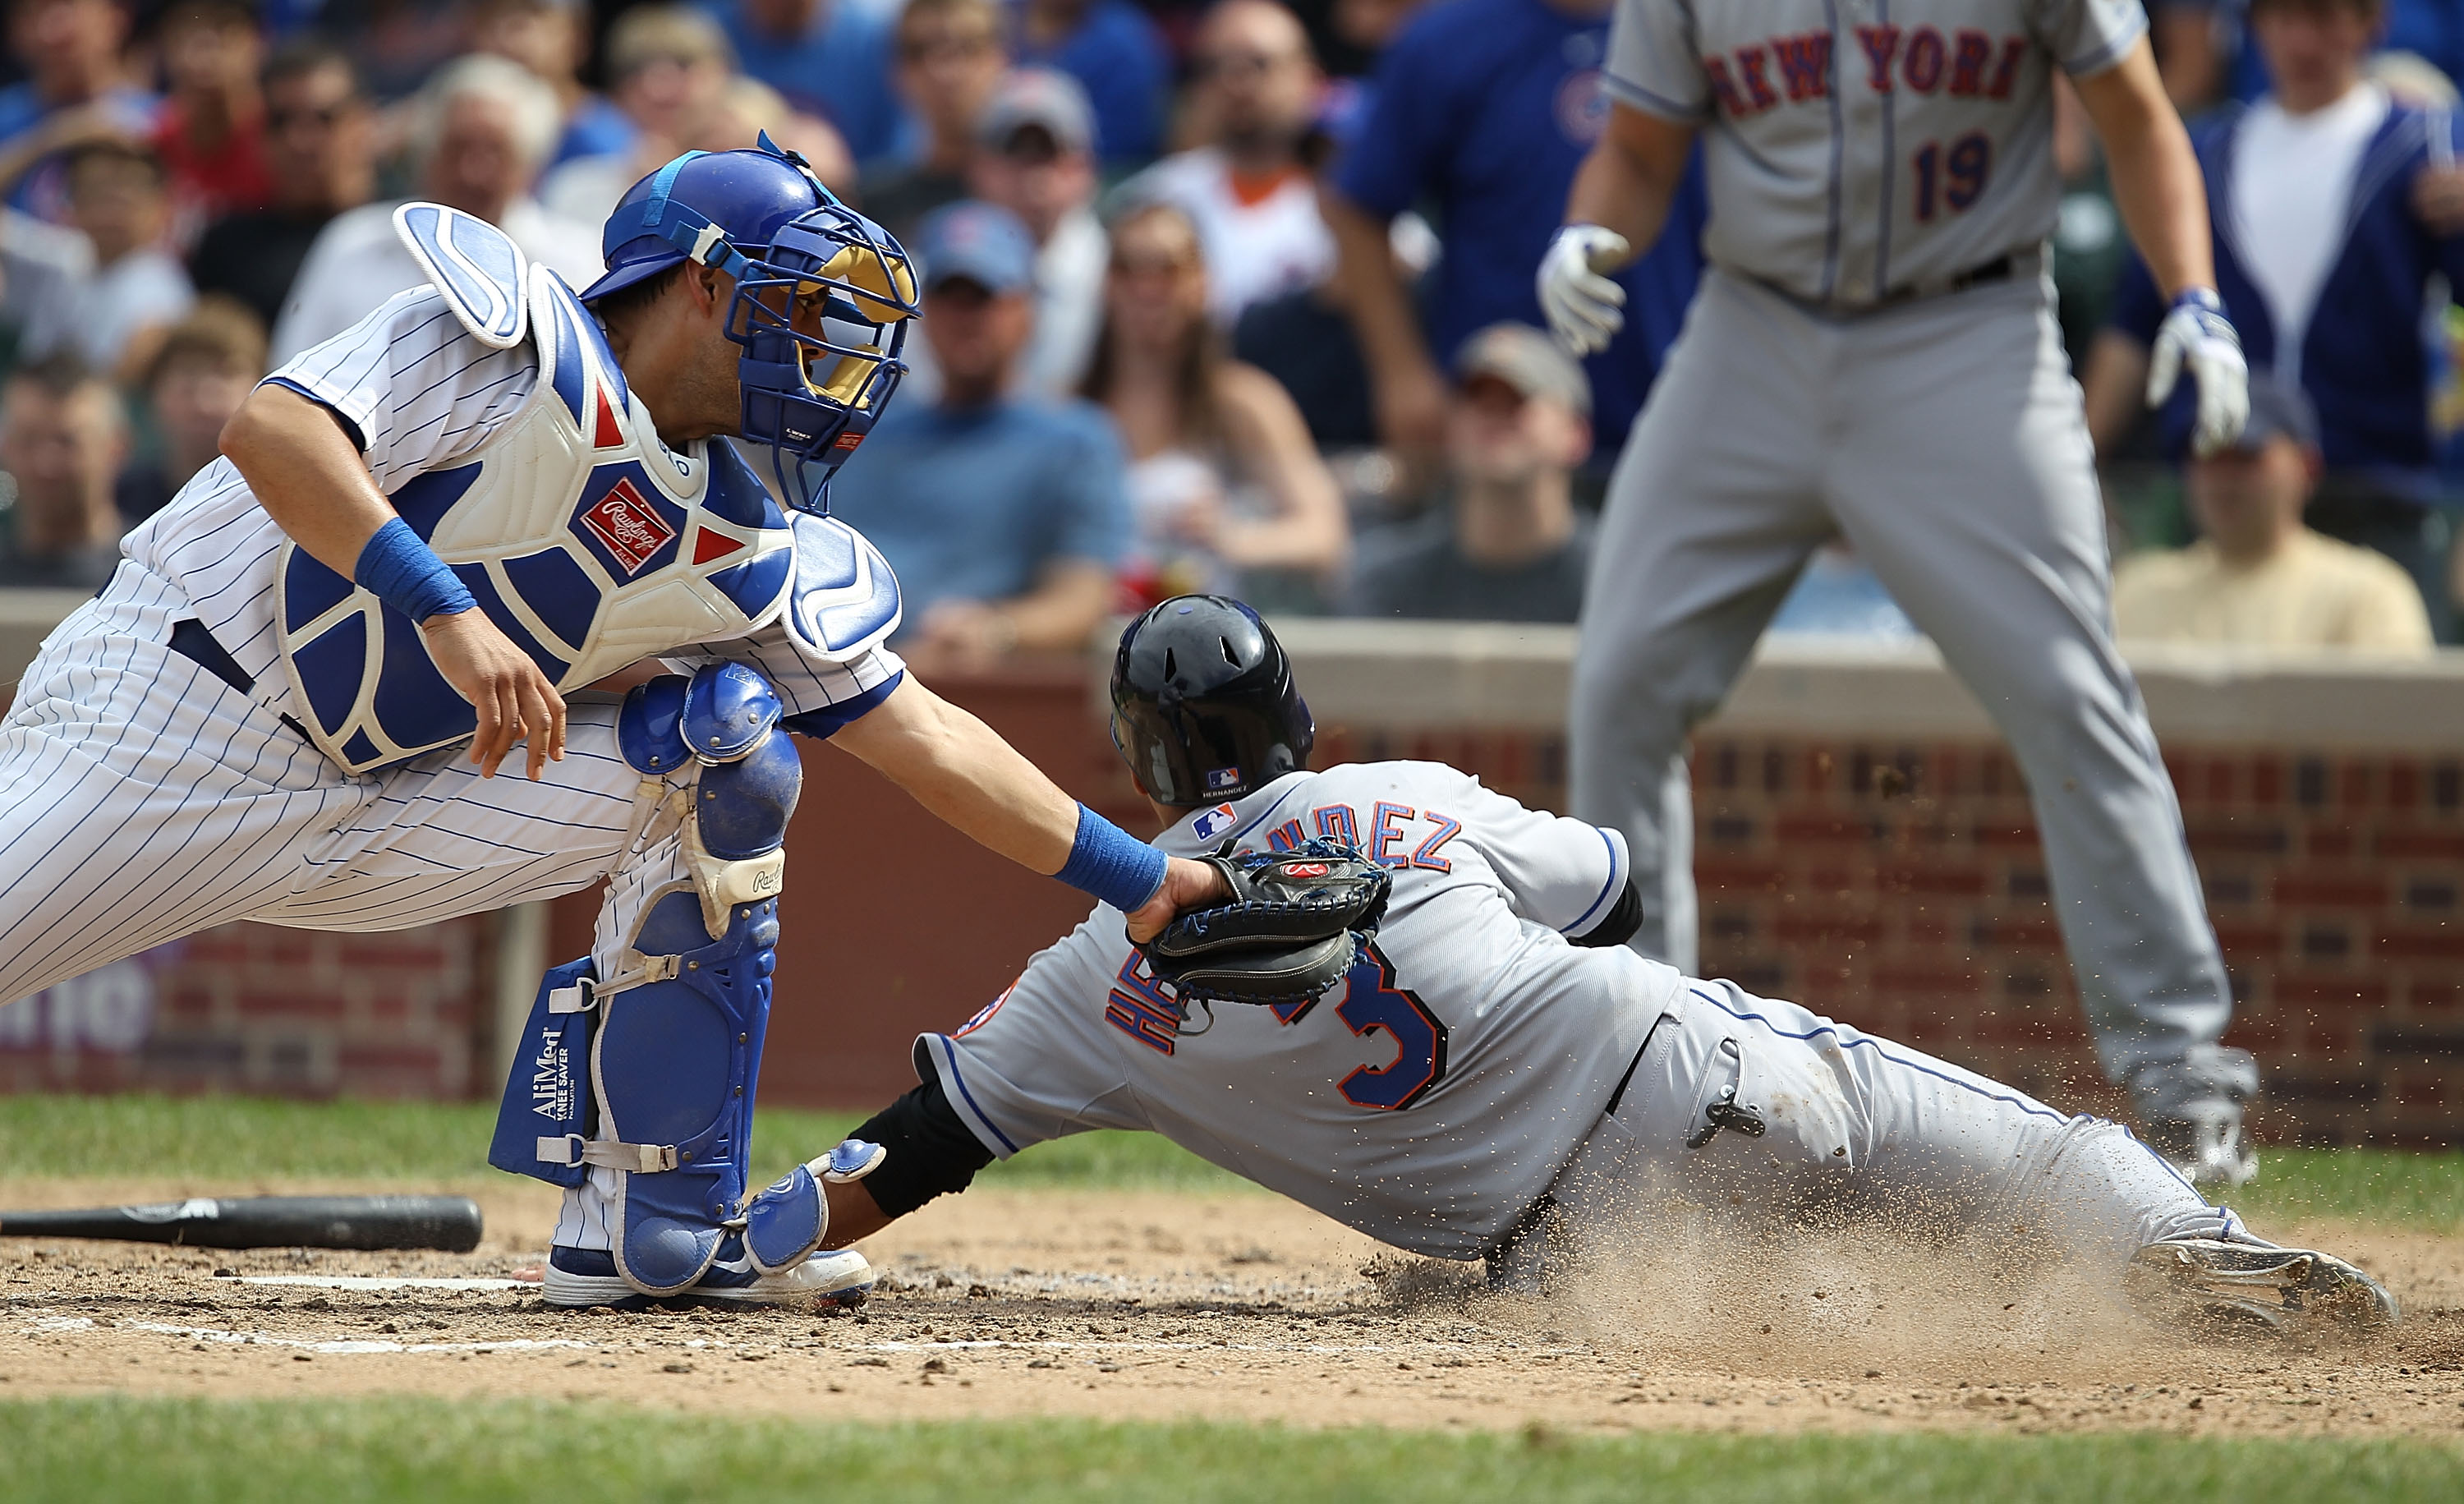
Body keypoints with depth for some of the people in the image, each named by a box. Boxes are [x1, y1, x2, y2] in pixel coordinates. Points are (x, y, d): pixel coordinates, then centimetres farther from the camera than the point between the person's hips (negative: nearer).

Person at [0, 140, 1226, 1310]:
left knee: (724, 743, -6)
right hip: (175, 718, -6)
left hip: (377, 810, 6)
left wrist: (1137, 880, 5)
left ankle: (652, 1221, -5)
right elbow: (272, 429, -27)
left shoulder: (741, 562, 5)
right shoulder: (516, 344, -14)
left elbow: (926, 741, 8)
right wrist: (445, 612, -37)